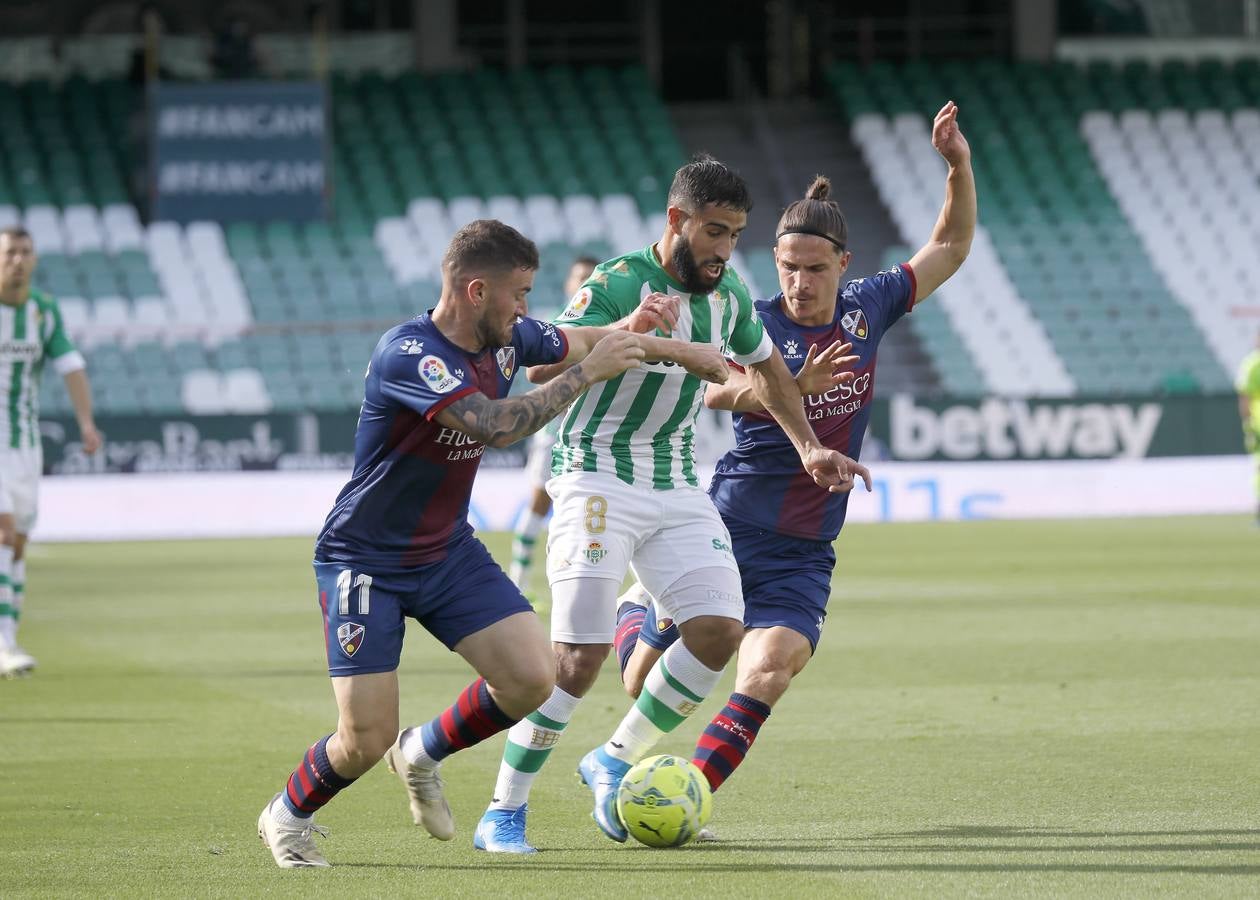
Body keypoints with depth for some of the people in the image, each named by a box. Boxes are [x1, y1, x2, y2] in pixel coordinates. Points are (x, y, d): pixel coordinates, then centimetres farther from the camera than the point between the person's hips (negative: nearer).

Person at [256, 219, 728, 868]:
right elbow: (494, 425, -40)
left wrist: (677, 351, 23)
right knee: (366, 739, -11)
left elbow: (581, 340, 18)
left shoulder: (506, 339, -3)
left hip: (448, 551, 7)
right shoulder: (407, 355, -28)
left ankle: (424, 754, 18)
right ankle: (286, 816, 21)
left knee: (532, 679, -11)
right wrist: (587, 372, -30)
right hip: (365, 563, -7)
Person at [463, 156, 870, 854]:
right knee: (580, 655, -15)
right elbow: (544, 365, -30)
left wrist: (808, 447, 25)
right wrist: (623, 331, -45)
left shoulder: (728, 294, 5)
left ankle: (615, 761, 10)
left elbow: (763, 365, 26)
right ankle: (503, 811, -4)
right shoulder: (617, 284, -16)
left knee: (720, 629, -9)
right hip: (597, 476, -6)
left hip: (676, 484, 6)